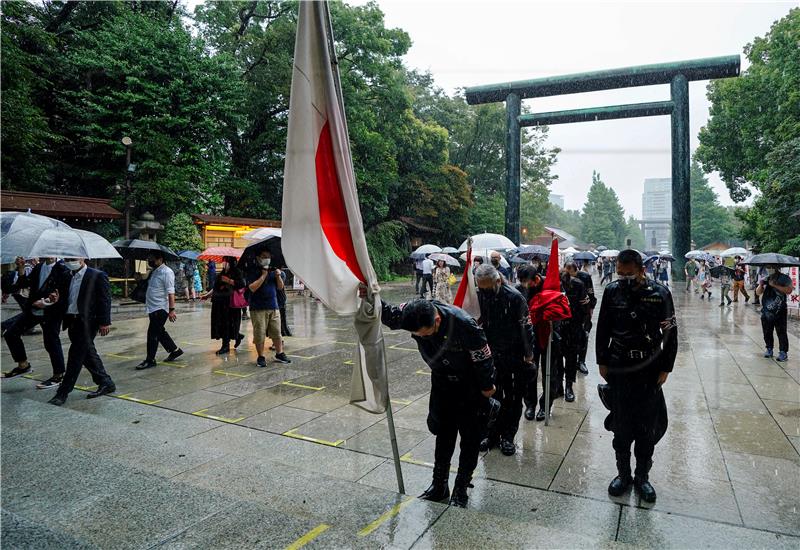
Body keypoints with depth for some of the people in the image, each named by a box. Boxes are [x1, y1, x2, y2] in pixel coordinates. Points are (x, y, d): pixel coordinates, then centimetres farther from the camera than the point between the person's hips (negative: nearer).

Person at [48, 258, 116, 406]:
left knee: (75, 356, -5)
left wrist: (104, 322, -15)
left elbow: (105, 300, -12)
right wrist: (58, 299, -2)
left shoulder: (98, 276, -9)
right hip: (72, 322, 8)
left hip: (86, 323, -8)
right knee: (88, 355, 13)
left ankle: (63, 393, 3)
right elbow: (69, 298, 21)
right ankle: (106, 384, 24)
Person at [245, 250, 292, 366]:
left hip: (274, 307, 4)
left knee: (277, 332, 8)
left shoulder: (272, 270, 12)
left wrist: (278, 276, -6)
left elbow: (280, 287, 12)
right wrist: (263, 275, -15)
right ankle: (261, 357, 12)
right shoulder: (252, 270, -2)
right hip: (258, 308, -4)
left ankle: (279, 354, 20)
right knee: (259, 334, 0)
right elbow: (252, 288, -15)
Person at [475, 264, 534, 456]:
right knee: (493, 396, 12)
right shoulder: (479, 296, -7)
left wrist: (528, 354, -9)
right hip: (491, 355, 4)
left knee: (513, 399, 9)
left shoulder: (514, 297, -19)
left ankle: (508, 436, 22)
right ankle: (493, 433, 26)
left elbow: (526, 327, -13)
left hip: (514, 356, -3)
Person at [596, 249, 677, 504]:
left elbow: (670, 334, -2)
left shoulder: (659, 293, -9)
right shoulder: (612, 291, -4)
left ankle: (642, 476, 27)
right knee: (621, 425, 10)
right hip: (618, 369, 1)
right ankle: (623, 474, 27)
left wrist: (665, 368, -4)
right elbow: (603, 329, 4)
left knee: (647, 426, 10)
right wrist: (602, 362, 3)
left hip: (649, 370, -1)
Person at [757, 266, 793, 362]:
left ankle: (783, 352, 1)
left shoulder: (785, 278, -1)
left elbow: (789, 290, -18)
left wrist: (775, 285, -20)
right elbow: (758, 293, 11)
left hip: (780, 312, -4)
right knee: (767, 332, 11)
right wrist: (761, 285, -9)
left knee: (781, 332, -3)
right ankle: (769, 349, 23)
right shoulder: (766, 278, 11)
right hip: (766, 311, 4)